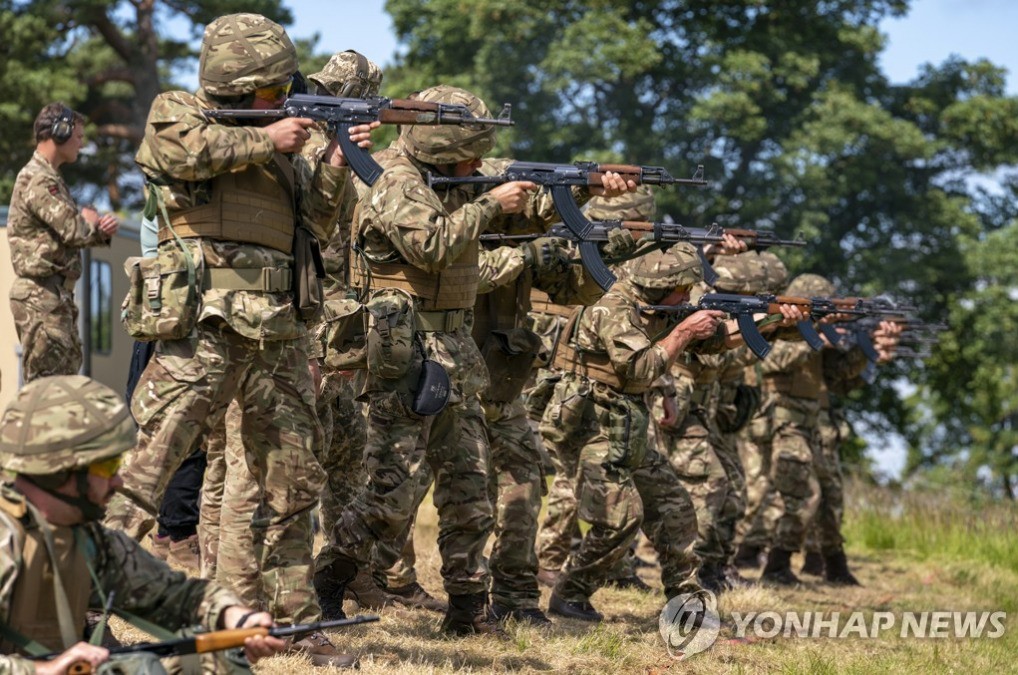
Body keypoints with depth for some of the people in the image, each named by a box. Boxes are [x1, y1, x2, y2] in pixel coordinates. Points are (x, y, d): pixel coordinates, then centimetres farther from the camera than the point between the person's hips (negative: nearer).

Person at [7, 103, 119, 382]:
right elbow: (73, 231, -21)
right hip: (41, 296, -10)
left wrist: (103, 228, -3)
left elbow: (80, 231, 21)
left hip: (58, 296, 10)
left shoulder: (50, 178, 19)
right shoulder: (38, 180, -15)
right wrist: (91, 222, 2)